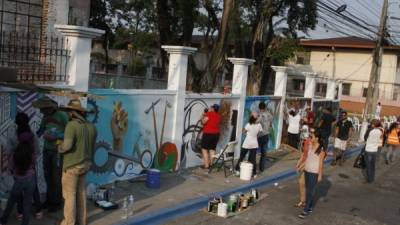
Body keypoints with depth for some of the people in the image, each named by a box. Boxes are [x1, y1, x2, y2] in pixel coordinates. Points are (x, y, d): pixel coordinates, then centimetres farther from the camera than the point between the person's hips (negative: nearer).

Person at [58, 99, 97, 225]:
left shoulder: (72, 125, -19)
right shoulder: (91, 126, 4)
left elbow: (67, 145, -26)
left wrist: (59, 147, -6)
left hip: (72, 165, -7)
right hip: (85, 164, 7)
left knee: (69, 194, 4)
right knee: (81, 192, 18)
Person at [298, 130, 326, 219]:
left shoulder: (321, 149, -16)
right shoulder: (310, 146, 3)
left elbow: (321, 163, -13)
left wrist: (320, 175, -11)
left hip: (314, 173, -7)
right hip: (307, 171, 7)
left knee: (310, 191, -1)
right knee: (307, 190, 14)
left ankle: (306, 210, 5)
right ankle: (309, 207, 27)